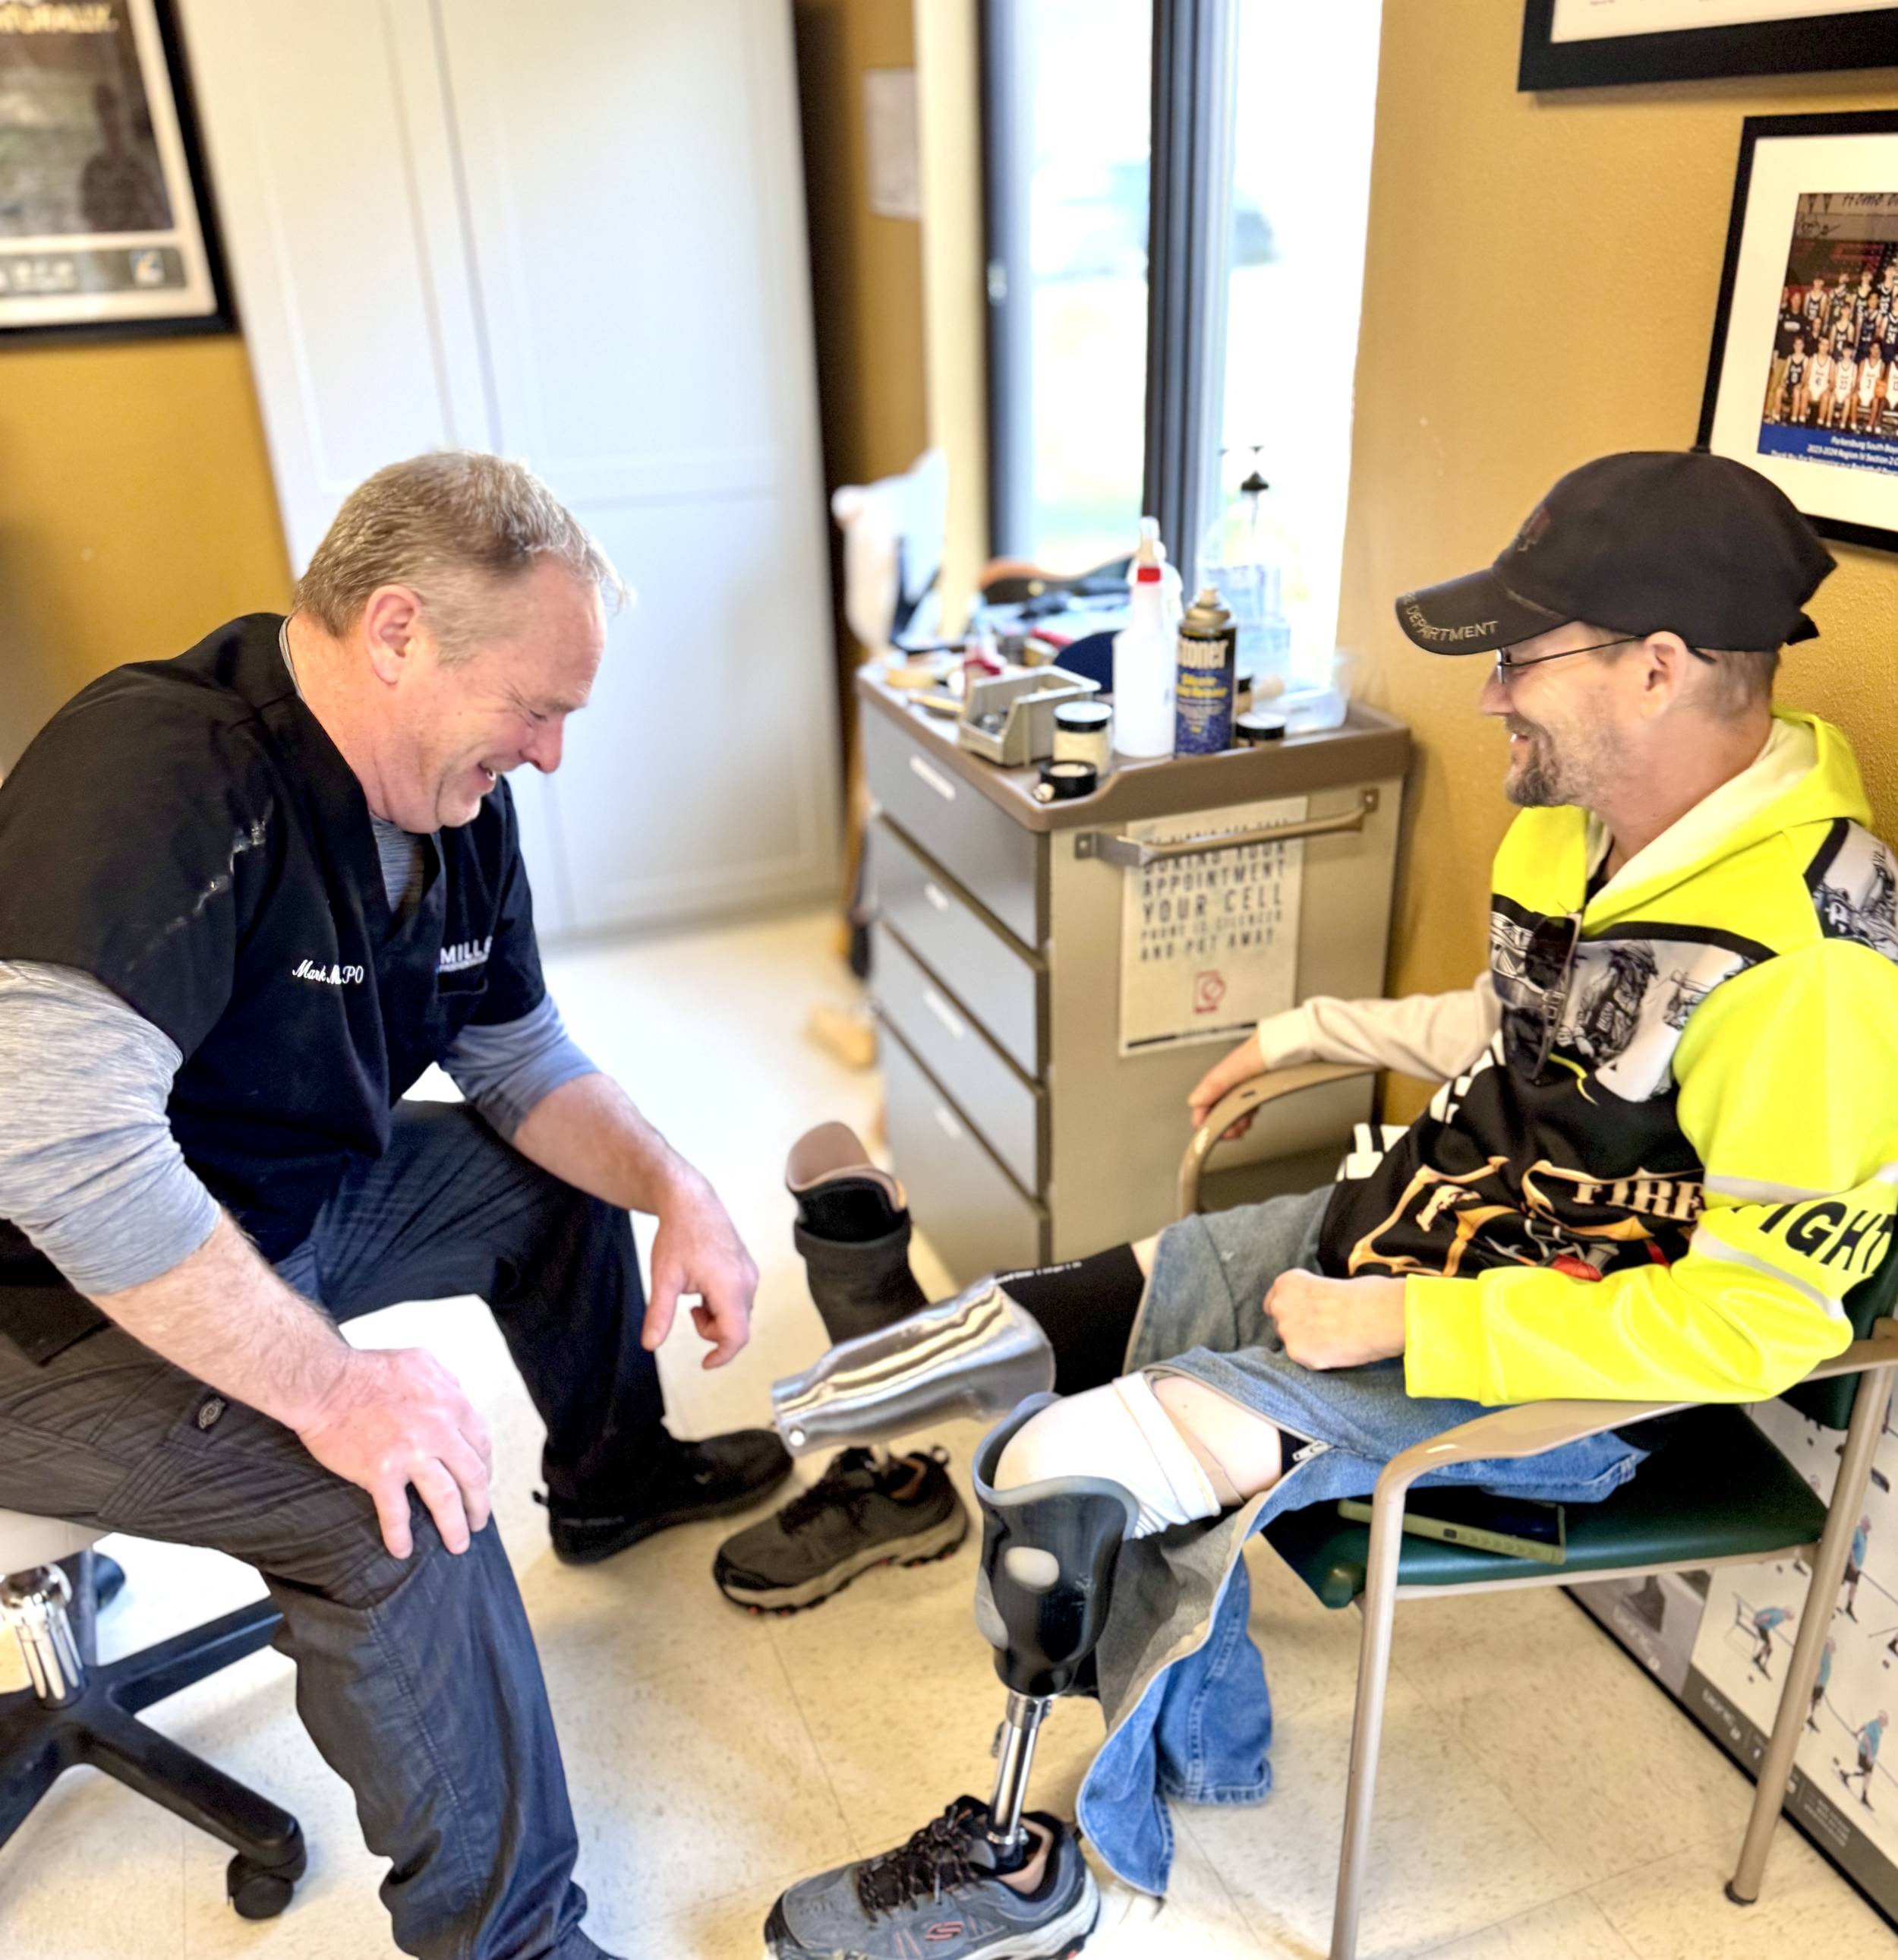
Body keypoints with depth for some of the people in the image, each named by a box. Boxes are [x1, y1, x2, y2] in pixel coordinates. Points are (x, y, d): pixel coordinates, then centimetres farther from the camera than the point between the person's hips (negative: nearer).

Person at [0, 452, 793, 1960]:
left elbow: (522, 1060, 7)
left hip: (280, 1208, 9)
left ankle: (614, 1481, 38)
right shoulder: (163, 775, -30)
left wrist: (678, 1195, -8)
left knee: (563, 1176, 14)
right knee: (401, 1504, -27)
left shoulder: (455, 800, -2)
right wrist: (330, 1386, -35)